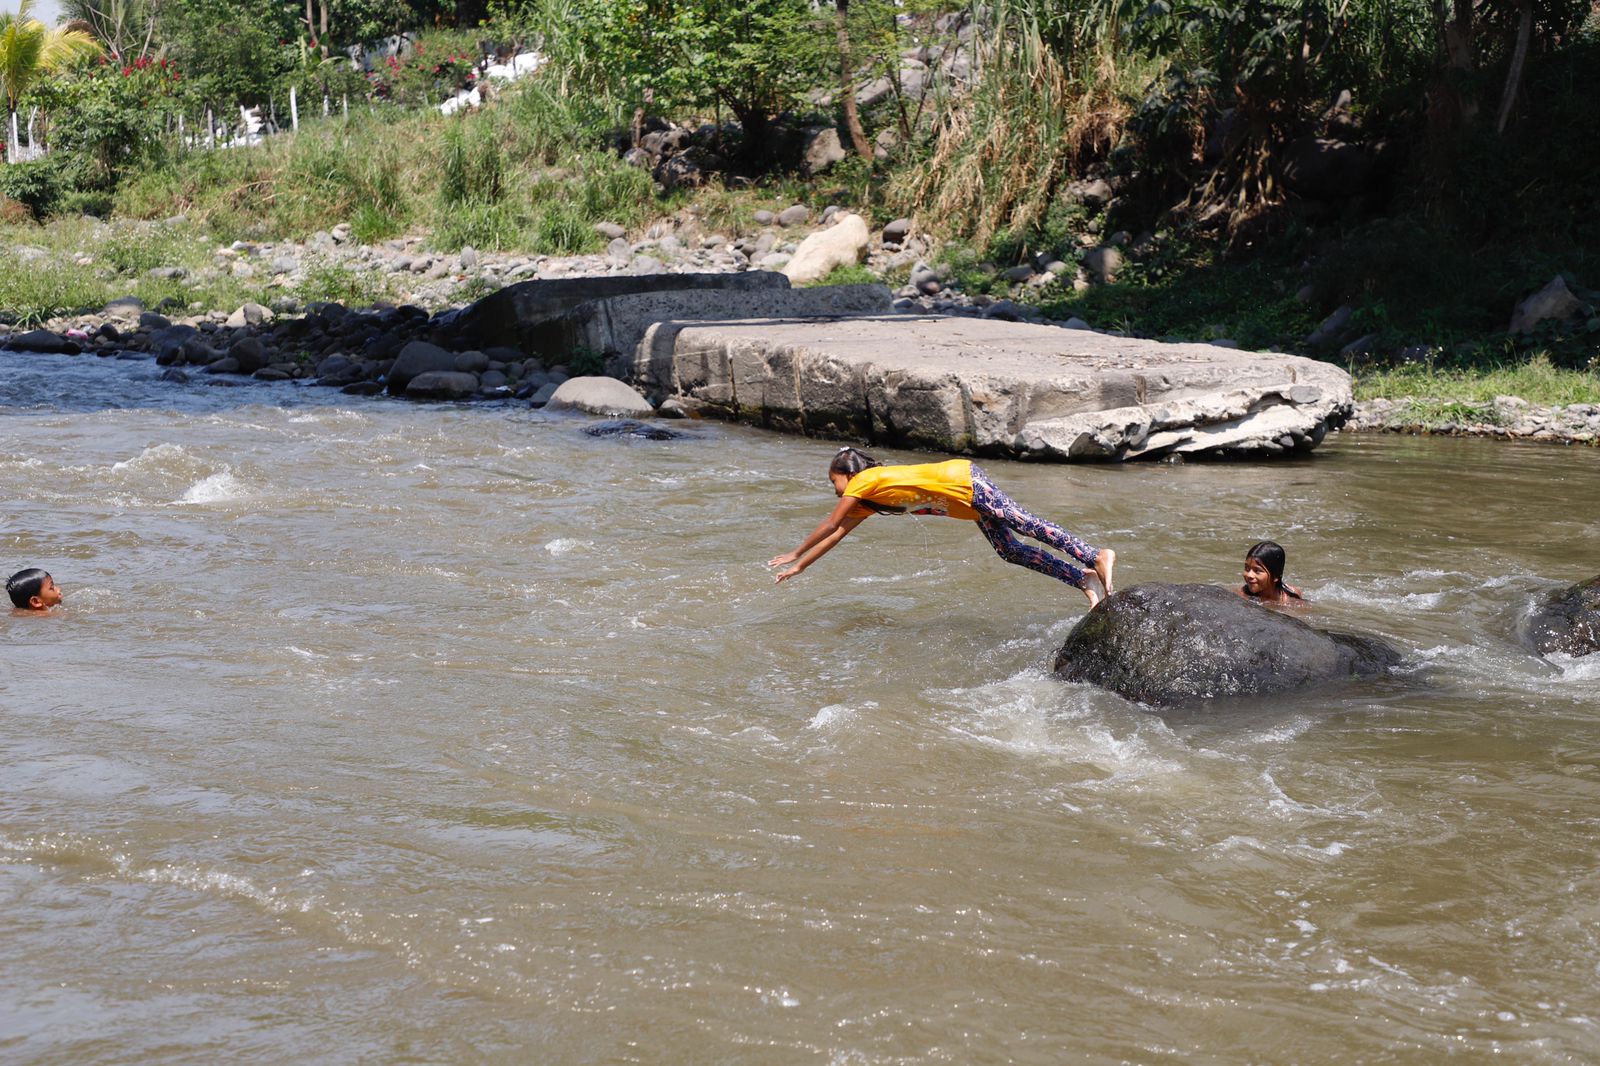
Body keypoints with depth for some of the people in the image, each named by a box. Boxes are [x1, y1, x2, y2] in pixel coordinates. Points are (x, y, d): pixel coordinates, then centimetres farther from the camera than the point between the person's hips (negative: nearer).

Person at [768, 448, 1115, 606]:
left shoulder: (863, 480, -2)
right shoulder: (868, 502, 23)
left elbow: (830, 525, 2)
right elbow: (838, 533, 30)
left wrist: (795, 554, 12)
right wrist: (800, 566, 34)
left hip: (964, 481, -9)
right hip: (966, 500, 9)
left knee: (1025, 524, -20)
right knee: (1009, 550, 4)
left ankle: (1098, 557, -30)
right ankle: (1080, 579, -1)